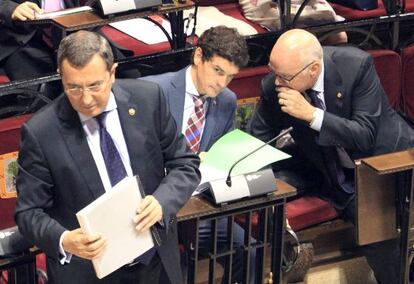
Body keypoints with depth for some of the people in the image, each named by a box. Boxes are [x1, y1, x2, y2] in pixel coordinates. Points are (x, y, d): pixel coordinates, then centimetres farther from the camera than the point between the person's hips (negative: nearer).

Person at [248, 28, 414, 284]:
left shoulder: (357, 65, -21)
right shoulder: (273, 86, -12)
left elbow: (366, 136, -22)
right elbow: (256, 140, 3)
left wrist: (312, 115, -32)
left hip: (388, 154, 0)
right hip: (337, 175, 1)